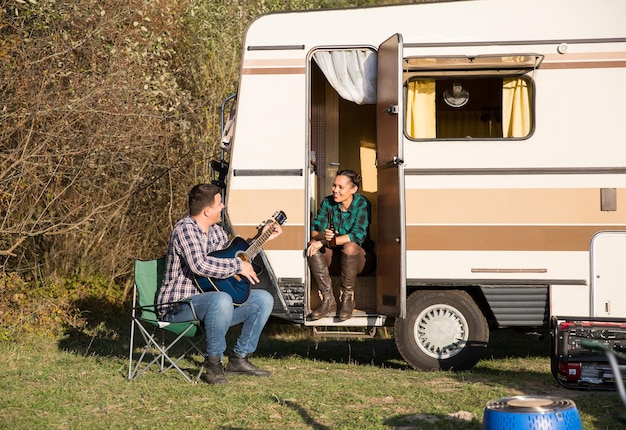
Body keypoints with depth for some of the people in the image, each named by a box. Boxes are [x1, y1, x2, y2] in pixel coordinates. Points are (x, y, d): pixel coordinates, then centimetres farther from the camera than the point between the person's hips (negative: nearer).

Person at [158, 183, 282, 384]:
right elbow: (200, 265, -34)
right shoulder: (185, 228, -18)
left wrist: (262, 238, 25)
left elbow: (234, 251, 30)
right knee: (221, 300, -39)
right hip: (179, 305, -9)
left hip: (209, 300, 9)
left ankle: (239, 358, 6)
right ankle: (213, 363, -22)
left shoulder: (215, 230, 10)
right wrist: (238, 266, -24)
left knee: (264, 299, 4)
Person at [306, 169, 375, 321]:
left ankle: (348, 299, -21)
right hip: (337, 258, 4)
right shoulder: (328, 203, -3)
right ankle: (328, 300, -23)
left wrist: (324, 241, -32)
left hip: (361, 258, -4)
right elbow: (314, 231, -7)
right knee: (312, 247, -23)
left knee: (349, 247, -36)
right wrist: (323, 236, -33)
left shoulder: (362, 204, -16)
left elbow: (358, 235, -28)